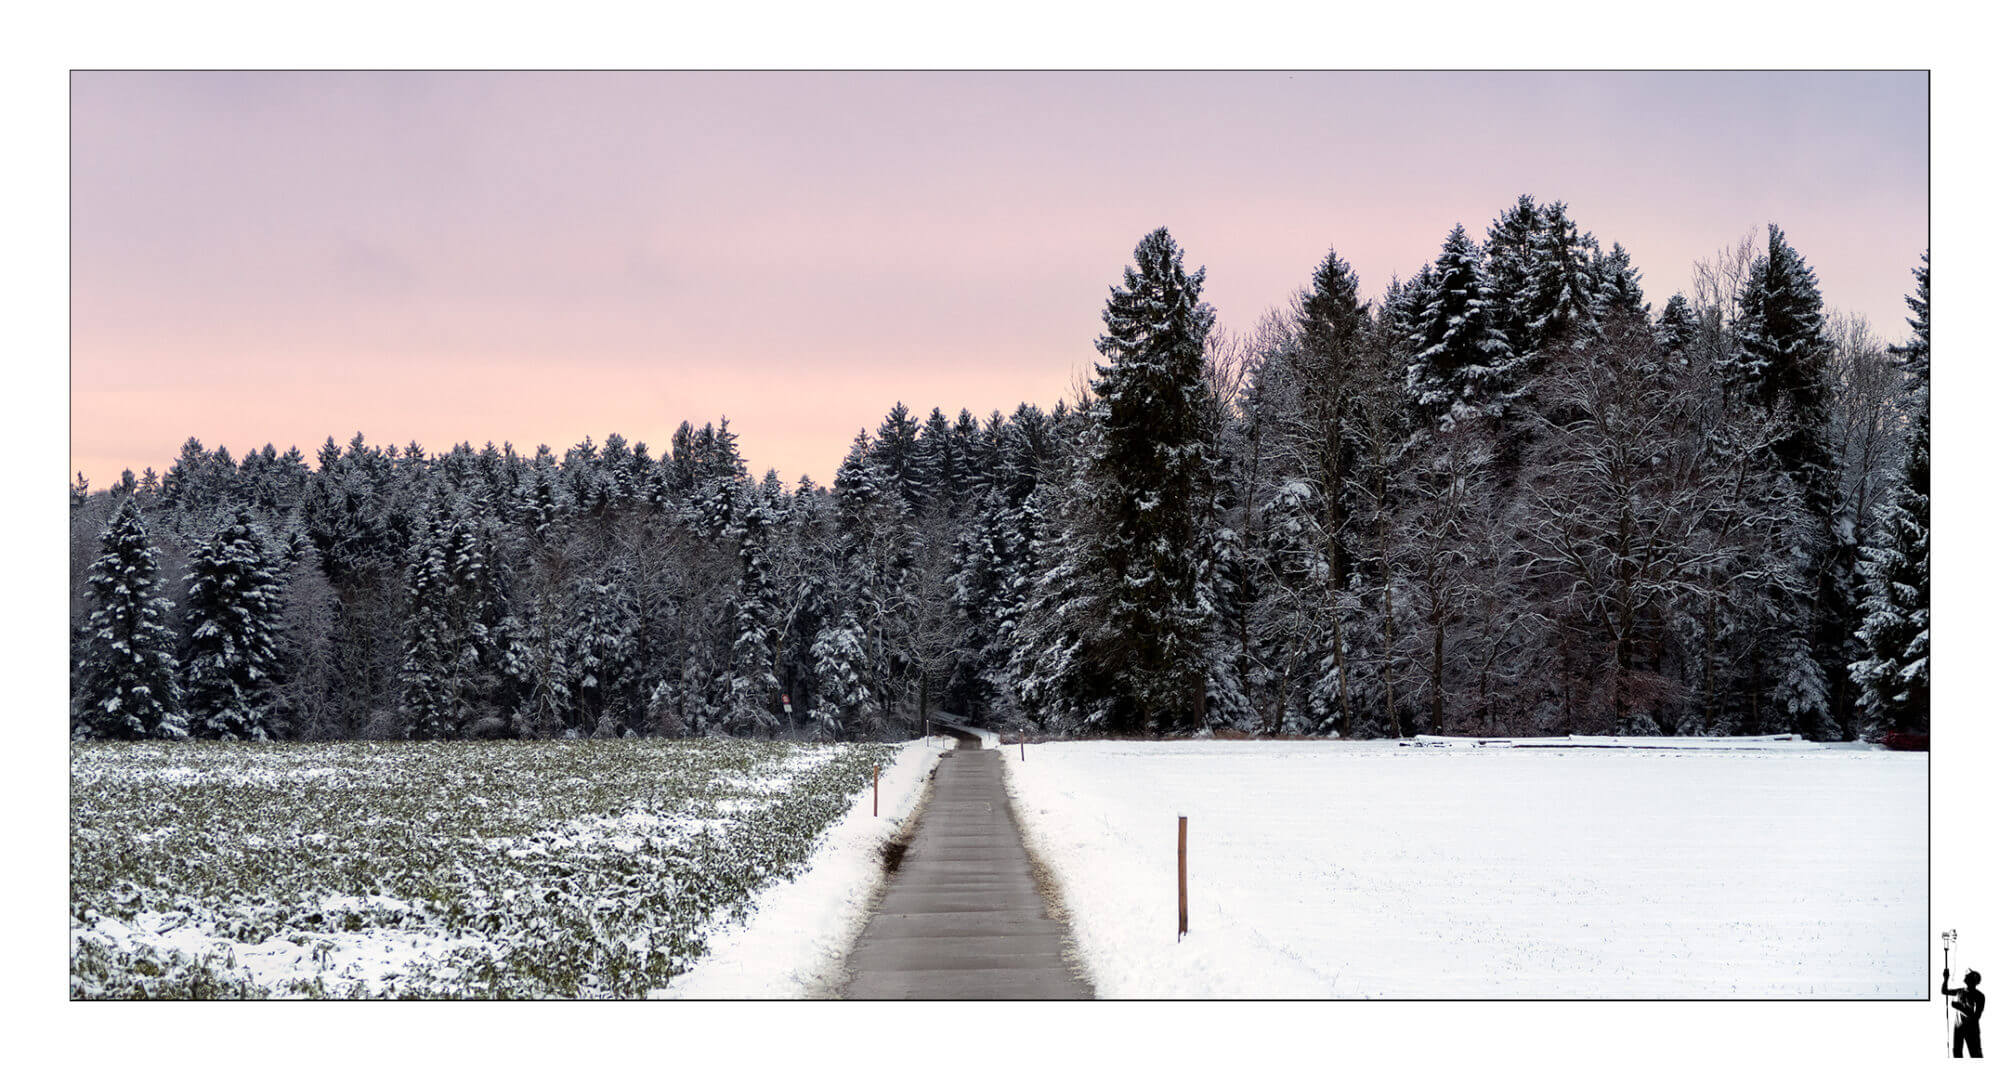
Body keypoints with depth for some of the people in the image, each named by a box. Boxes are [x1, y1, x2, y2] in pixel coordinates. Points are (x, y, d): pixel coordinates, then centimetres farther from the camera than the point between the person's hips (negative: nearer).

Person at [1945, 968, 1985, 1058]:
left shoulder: (1979, 996, -13)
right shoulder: (1960, 991, 5)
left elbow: (1976, 1017, -20)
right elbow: (1944, 991, 19)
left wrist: (1959, 1007, -24)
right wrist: (1946, 978, 4)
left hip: (1971, 1028, -6)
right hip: (1958, 1027, 6)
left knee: (1976, 1055, -7)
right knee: (1956, 1051, 10)